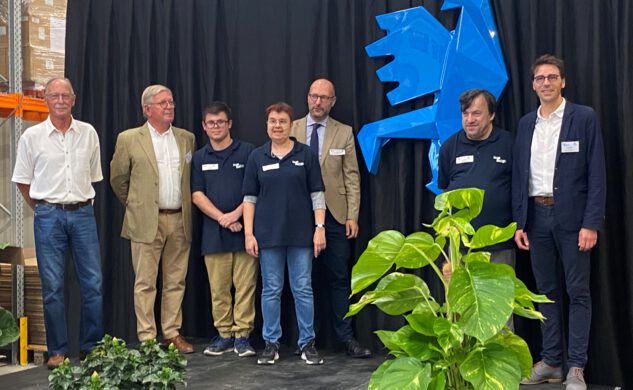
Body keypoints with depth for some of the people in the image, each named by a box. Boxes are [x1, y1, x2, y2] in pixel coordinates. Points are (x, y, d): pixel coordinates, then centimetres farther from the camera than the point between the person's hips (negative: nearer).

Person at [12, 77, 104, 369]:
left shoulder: (88, 133, 5)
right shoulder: (32, 137, 0)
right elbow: (23, 181, 8)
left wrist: (80, 202, 12)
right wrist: (44, 209, 9)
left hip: (83, 213, 2)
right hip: (48, 216, -2)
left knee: (93, 283, 2)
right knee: (52, 286, 2)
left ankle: (92, 347, 15)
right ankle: (57, 351, 12)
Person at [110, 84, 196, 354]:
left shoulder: (187, 139, 11)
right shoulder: (129, 139, 0)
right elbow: (118, 178, 7)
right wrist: (135, 206, 11)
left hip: (179, 220, 4)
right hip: (147, 221, -3)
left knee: (176, 281, 8)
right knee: (145, 283, 0)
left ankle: (172, 334, 17)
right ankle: (146, 339, 6)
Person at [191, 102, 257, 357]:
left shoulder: (247, 152, 4)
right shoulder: (199, 158, 12)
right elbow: (197, 195, 5)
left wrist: (236, 214, -12)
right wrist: (222, 218, -8)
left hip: (244, 229, -2)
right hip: (214, 233, 2)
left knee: (245, 286, -3)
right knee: (218, 288, 4)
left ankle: (242, 336, 4)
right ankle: (224, 334, 13)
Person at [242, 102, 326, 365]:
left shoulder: (305, 154, 2)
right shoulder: (257, 157, 5)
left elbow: (316, 194, 1)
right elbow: (250, 198, 5)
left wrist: (320, 228, -6)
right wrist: (248, 234, -2)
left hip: (301, 233, -1)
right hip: (268, 234, 1)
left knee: (303, 289, 3)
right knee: (271, 289, 6)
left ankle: (307, 343, 12)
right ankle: (271, 343, 16)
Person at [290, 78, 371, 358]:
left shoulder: (344, 133, 6)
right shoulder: (291, 130, 6)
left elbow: (352, 177, 4)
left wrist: (352, 216, -3)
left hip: (334, 215, 0)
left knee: (339, 279, 2)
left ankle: (346, 338, 7)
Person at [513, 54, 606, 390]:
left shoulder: (584, 117, -3)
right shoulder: (526, 123, 11)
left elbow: (596, 173, -7)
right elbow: (519, 175, 11)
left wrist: (591, 223, -13)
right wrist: (519, 222, 5)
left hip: (571, 216, -4)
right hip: (537, 215, 4)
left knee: (577, 292, 1)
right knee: (546, 291, 10)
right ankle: (550, 362, 18)